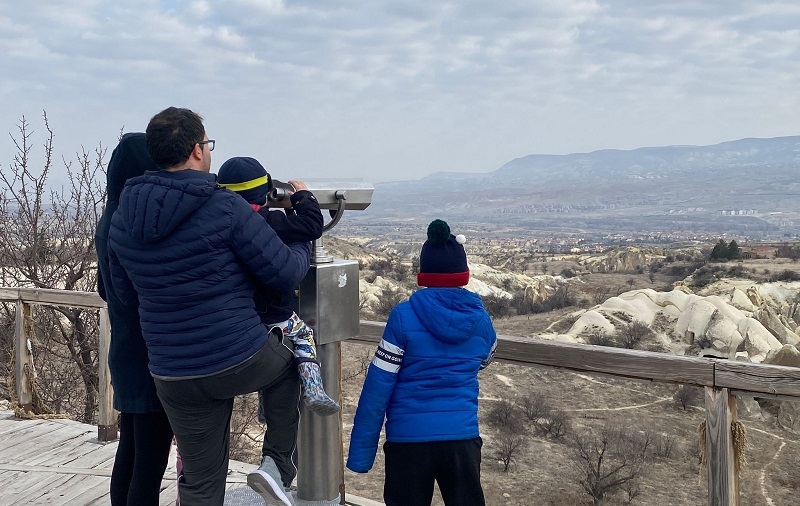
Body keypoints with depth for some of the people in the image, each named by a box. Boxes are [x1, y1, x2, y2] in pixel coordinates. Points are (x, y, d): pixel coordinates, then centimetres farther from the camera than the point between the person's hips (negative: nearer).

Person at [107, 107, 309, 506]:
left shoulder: (121, 221, 3)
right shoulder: (225, 208, -15)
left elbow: (125, 293, 16)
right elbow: (285, 274, -10)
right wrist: (303, 247, 12)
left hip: (173, 378, 5)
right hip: (243, 361, -4)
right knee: (289, 363, 30)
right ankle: (278, 465, 19)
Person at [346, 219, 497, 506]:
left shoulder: (404, 316, -9)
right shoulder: (481, 320, 1)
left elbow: (378, 385, -10)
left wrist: (361, 451, -5)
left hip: (409, 437, -2)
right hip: (462, 436, 2)